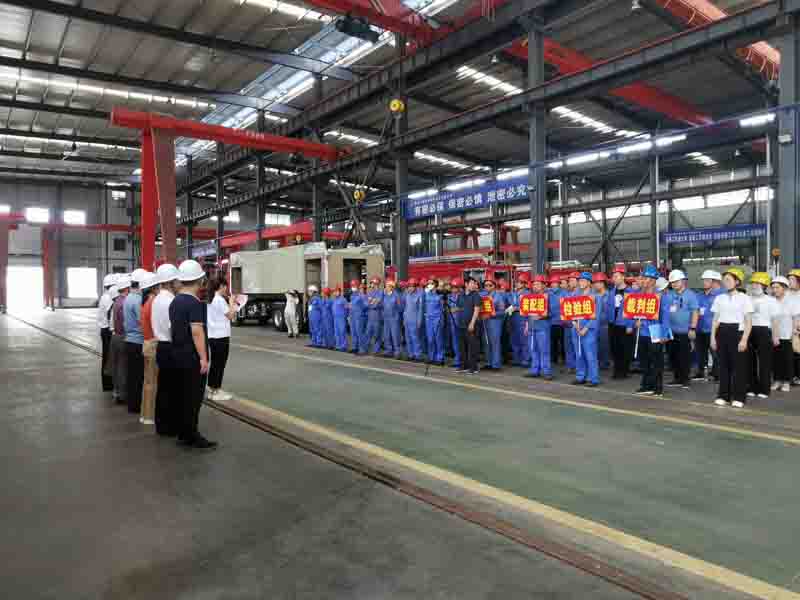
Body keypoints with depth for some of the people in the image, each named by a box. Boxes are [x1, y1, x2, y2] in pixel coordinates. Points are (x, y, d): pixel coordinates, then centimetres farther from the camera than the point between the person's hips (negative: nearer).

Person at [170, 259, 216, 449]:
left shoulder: (174, 302, 10)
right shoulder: (195, 303, -17)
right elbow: (197, 332, -23)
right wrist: (203, 358, -21)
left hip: (178, 356, 9)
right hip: (193, 358, -9)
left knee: (182, 396, 15)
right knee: (193, 398, -1)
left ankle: (183, 434, 22)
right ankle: (191, 436, 5)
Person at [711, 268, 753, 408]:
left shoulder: (744, 298, -2)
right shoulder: (719, 298, 9)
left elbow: (749, 322, -5)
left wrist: (744, 339, -13)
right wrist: (713, 337, 5)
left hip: (737, 332, -4)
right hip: (722, 333, 4)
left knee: (739, 366, 0)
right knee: (723, 365, 7)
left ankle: (738, 397, 8)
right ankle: (723, 396, 14)